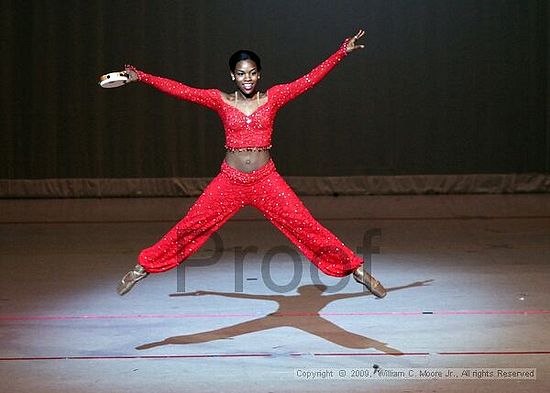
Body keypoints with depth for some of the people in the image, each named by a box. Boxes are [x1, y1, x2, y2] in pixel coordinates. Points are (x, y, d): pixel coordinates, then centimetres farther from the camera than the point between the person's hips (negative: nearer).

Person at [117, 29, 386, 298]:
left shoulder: (272, 97, 2)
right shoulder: (220, 100, 2)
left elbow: (310, 79, 0)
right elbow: (180, 90, -2)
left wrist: (342, 52, -5)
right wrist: (141, 77, -6)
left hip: (266, 181, 0)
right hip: (229, 182, 0)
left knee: (306, 227, -5)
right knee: (189, 227, 1)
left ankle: (356, 269, 4)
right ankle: (143, 268, 16)